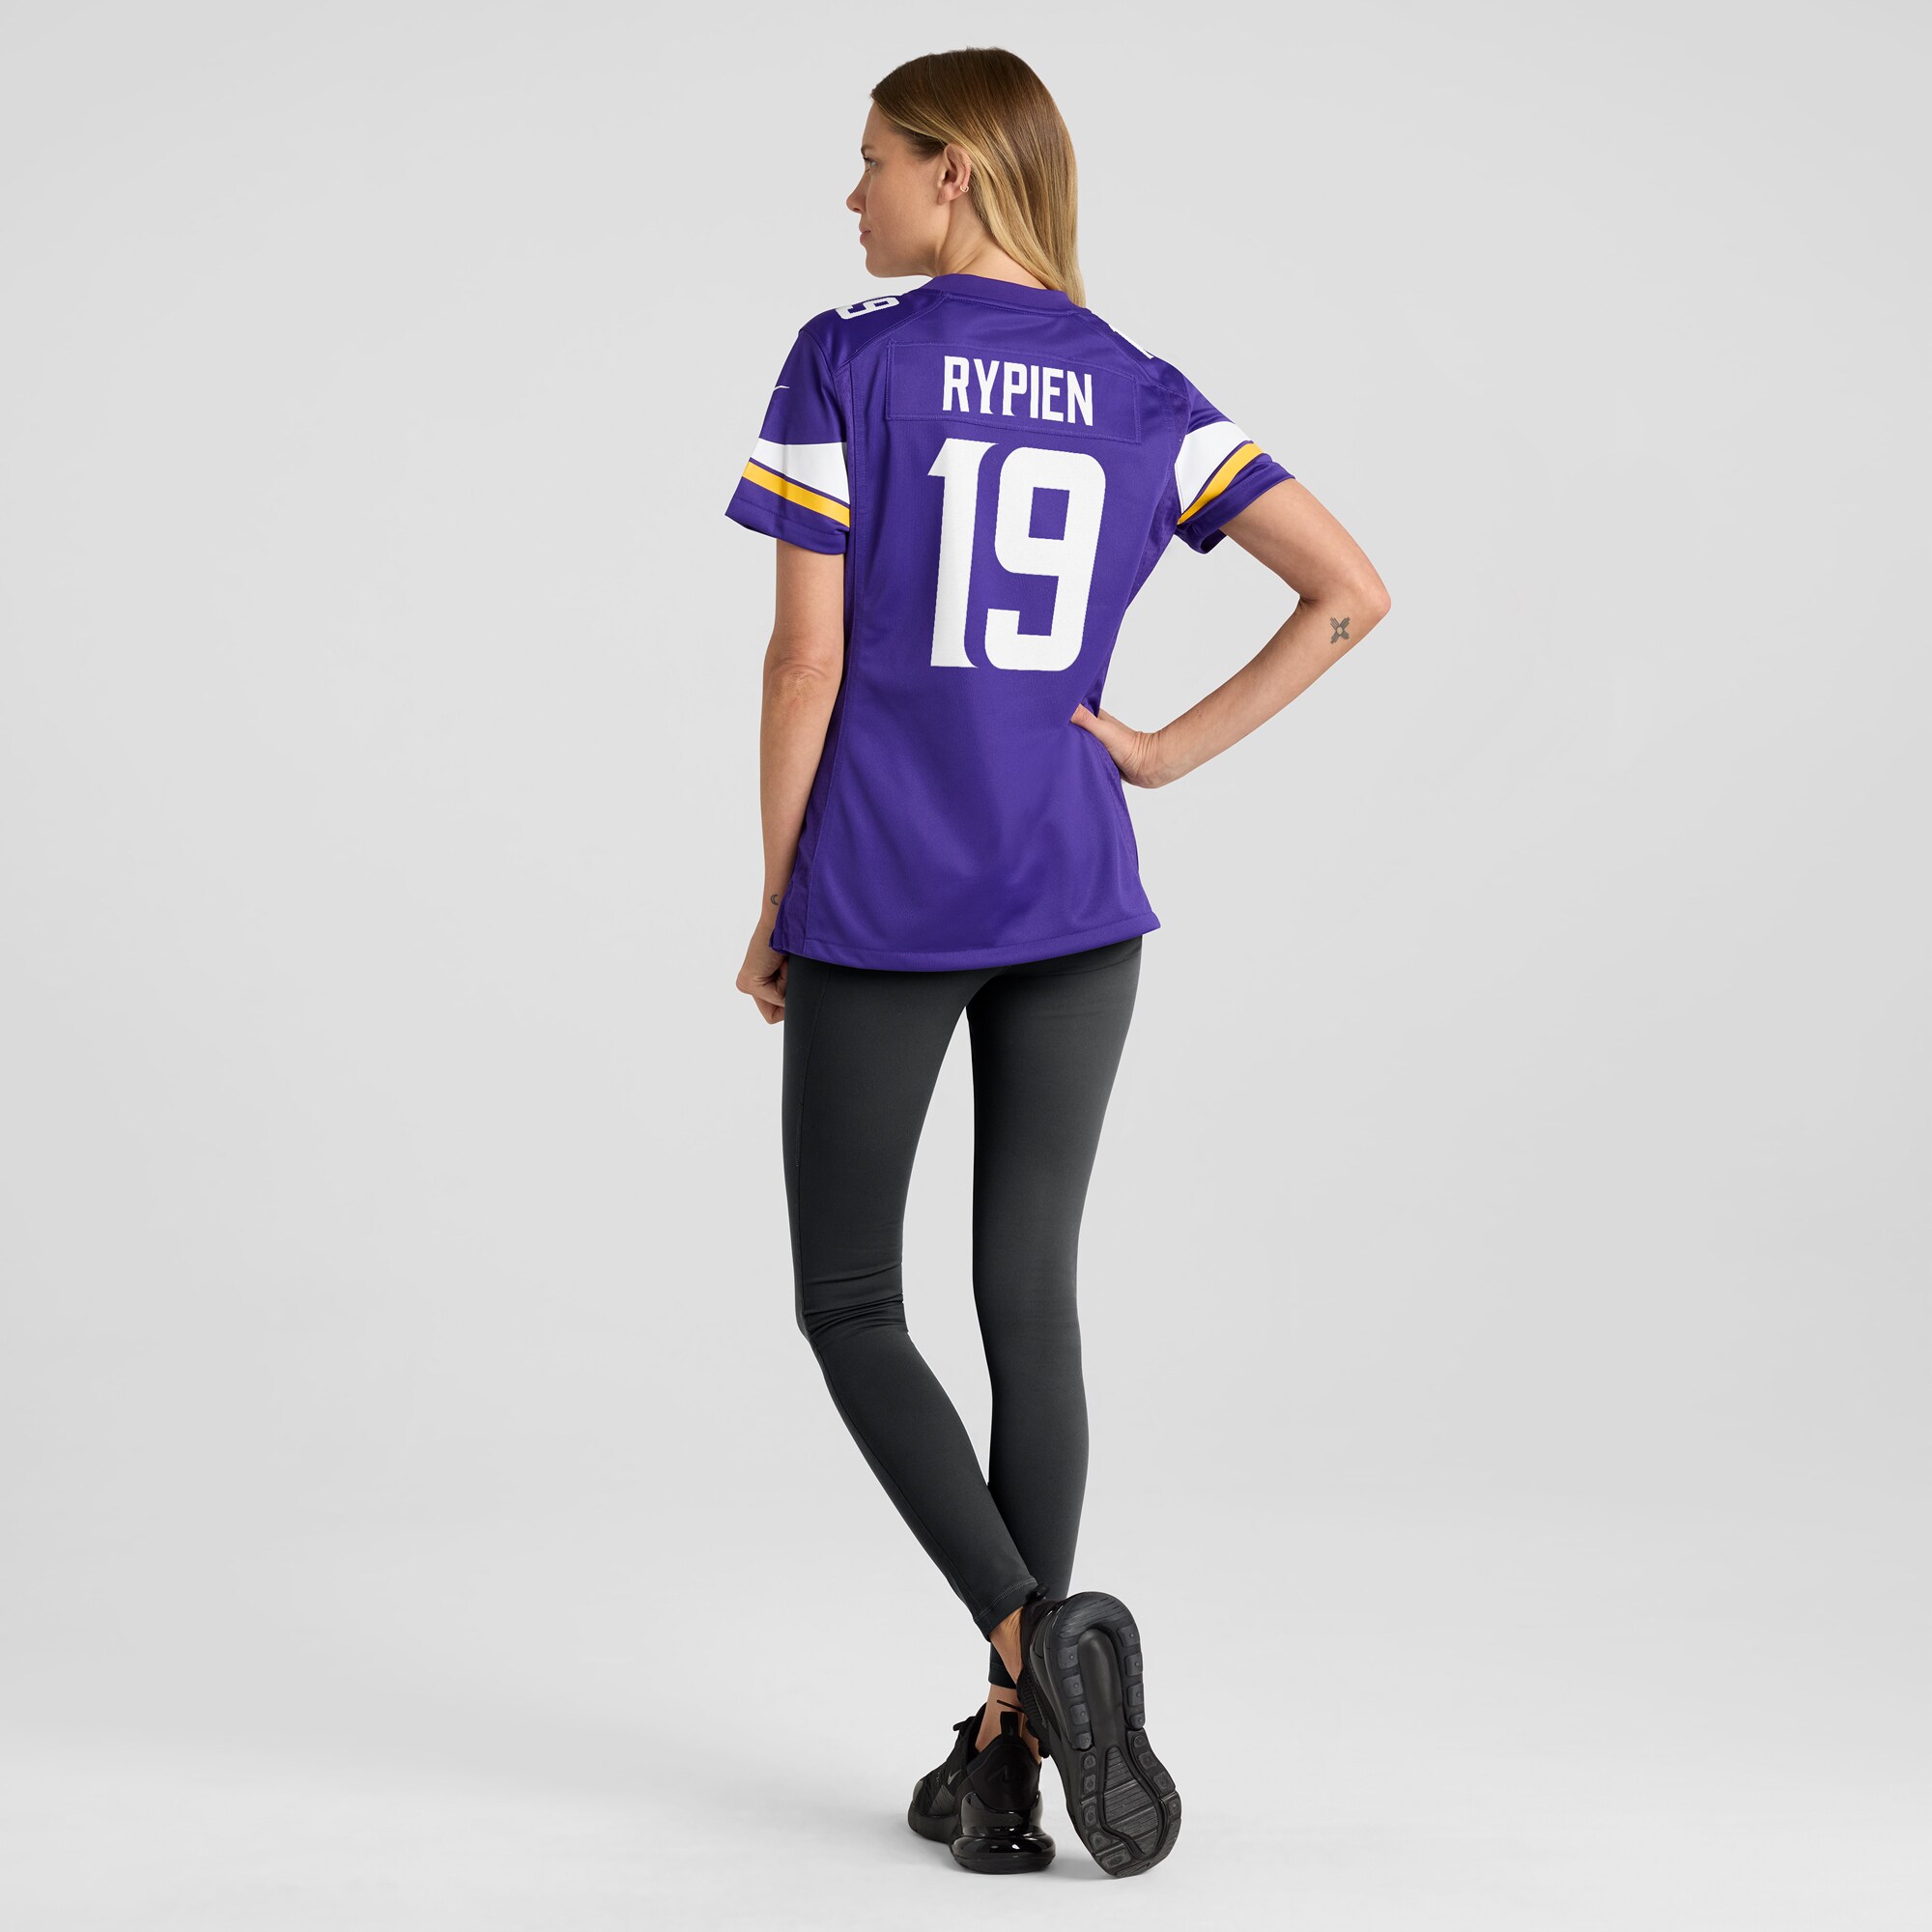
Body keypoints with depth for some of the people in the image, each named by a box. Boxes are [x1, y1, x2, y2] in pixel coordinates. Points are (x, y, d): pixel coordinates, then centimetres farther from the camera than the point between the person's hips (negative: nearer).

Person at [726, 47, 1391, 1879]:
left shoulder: (845, 365, -6)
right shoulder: (1141, 395, 6)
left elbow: (806, 660, -9)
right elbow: (1351, 589, 0)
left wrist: (775, 907, 1)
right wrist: (1173, 752, 4)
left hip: (875, 905, -4)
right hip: (1076, 900, 4)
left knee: (850, 1307, 11)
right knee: (1030, 1301, 9)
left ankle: (1038, 1630, -9)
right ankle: (1012, 1744, 12)